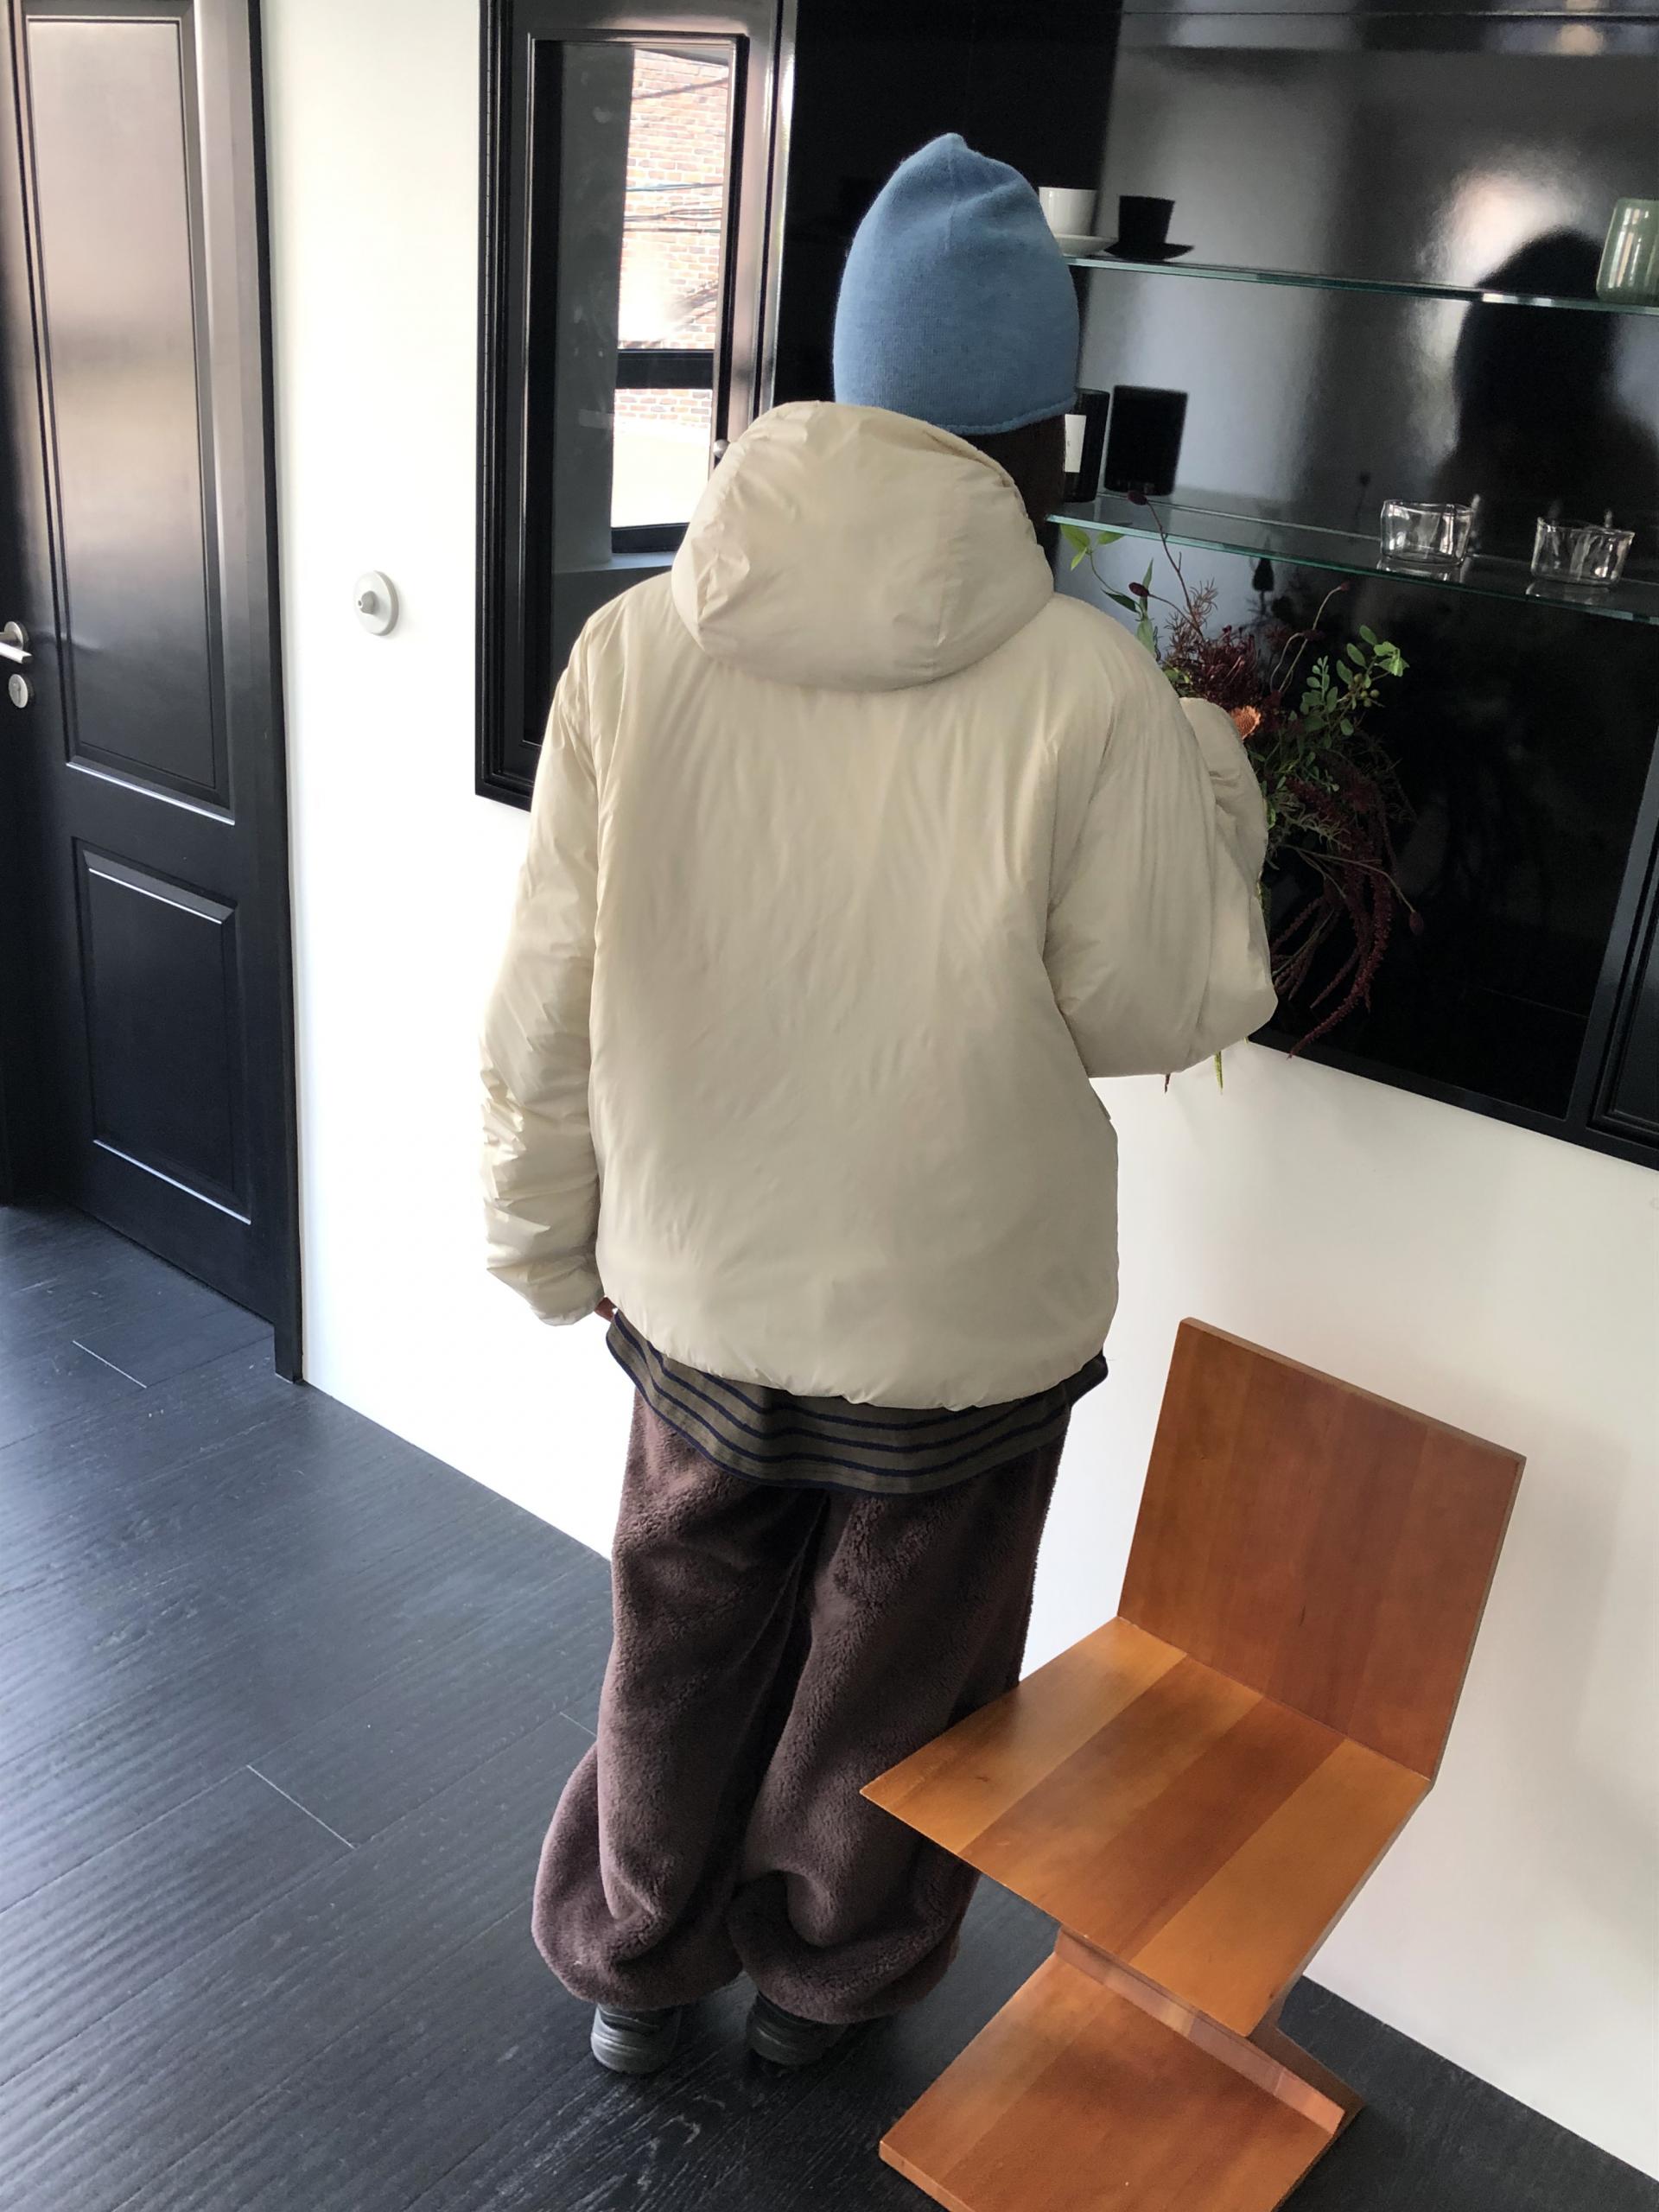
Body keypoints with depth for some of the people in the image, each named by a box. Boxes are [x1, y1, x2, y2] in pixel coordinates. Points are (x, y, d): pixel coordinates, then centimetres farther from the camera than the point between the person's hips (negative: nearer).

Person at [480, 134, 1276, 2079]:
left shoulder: (635, 646, -11)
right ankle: (820, 1981, 48)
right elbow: (1158, 1013, -10)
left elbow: (544, 1009, -7)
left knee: (684, 1660, 25)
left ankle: (635, 1971, 48)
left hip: (699, 1298, 3)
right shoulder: (1088, 693, -20)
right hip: (961, 1325, -2)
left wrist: (543, 1232, 9)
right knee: (886, 1693, 23)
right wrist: (1214, 790, 5)